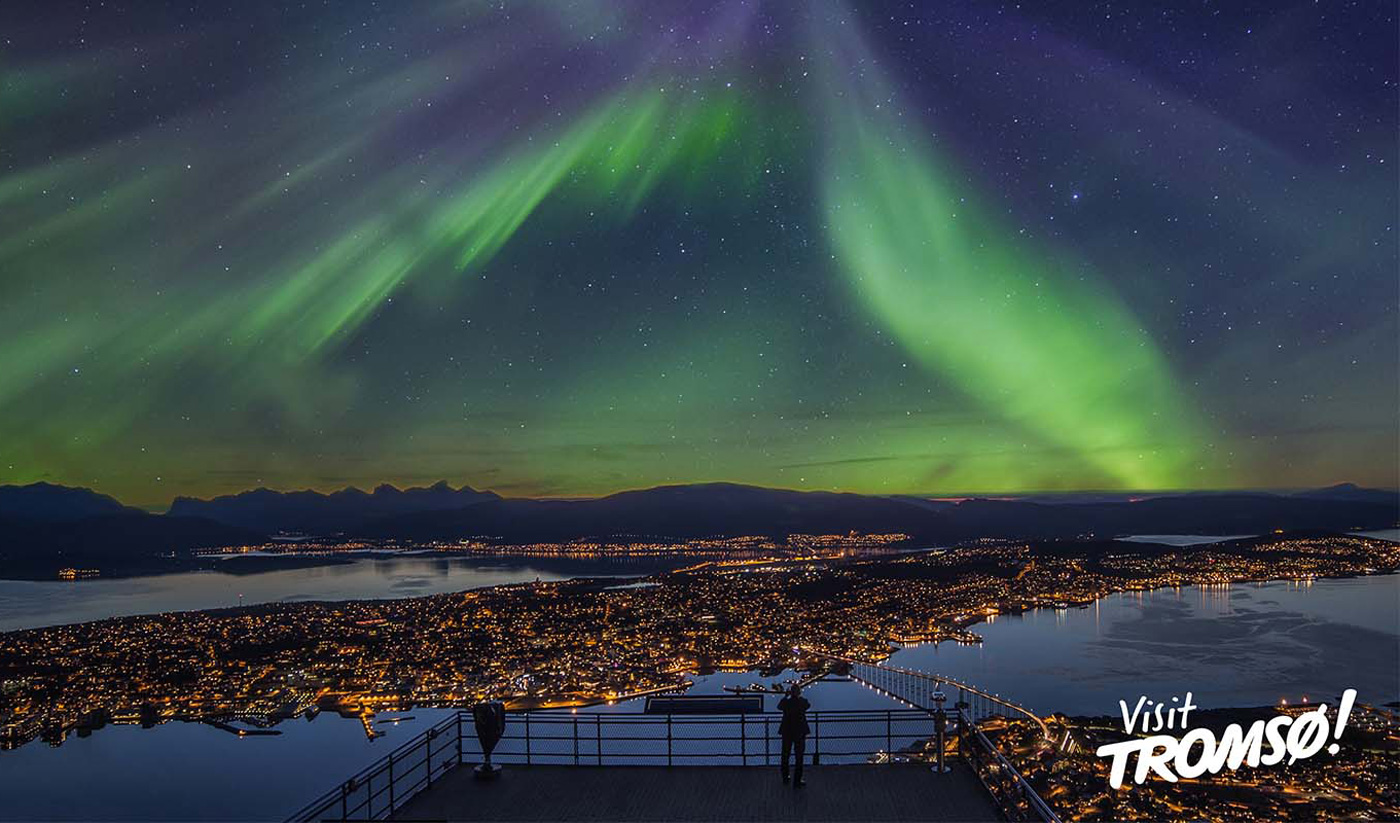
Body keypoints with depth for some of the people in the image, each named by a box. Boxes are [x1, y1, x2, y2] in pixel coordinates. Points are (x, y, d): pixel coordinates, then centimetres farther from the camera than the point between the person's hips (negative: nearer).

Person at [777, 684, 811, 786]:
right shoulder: (802, 702, -15)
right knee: (799, 756, 6)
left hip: (787, 732, 2)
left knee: (785, 755, 17)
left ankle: (785, 777, 29)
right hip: (800, 732, -2)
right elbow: (808, 706, 8)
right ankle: (797, 780, 6)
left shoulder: (785, 702, -11)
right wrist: (799, 696, 13)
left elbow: (779, 707, 11)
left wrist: (786, 696, 14)